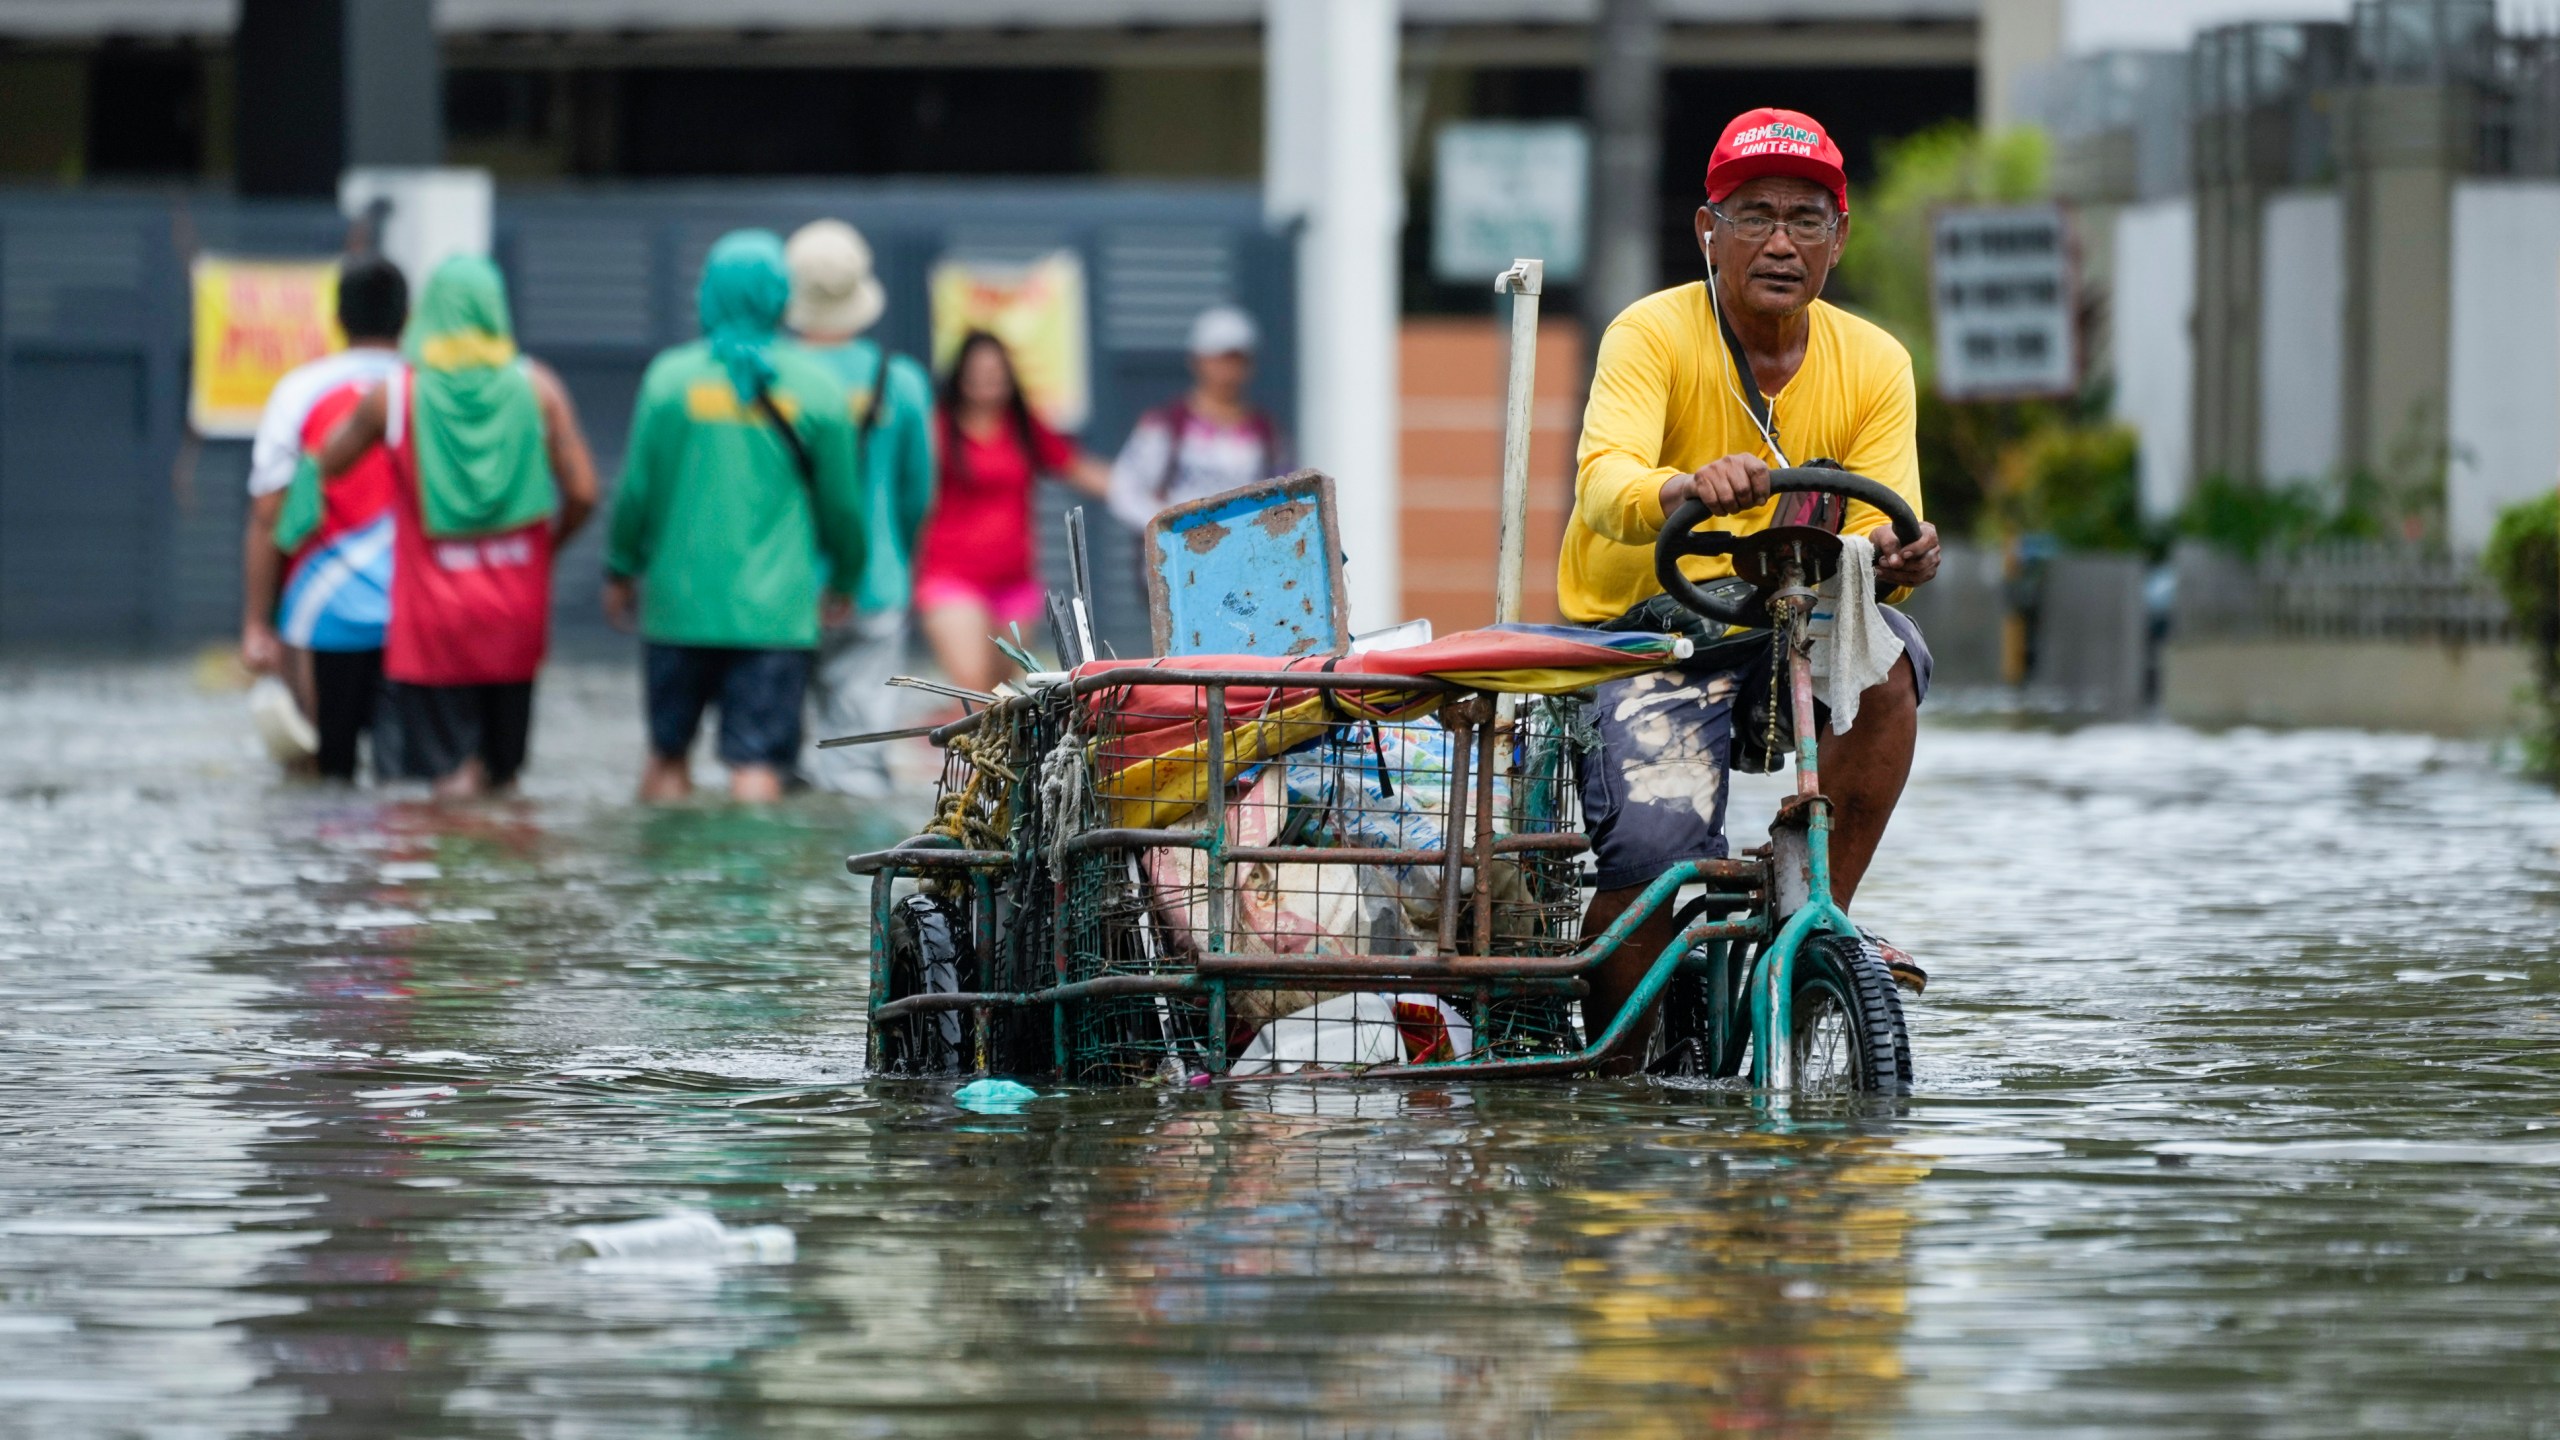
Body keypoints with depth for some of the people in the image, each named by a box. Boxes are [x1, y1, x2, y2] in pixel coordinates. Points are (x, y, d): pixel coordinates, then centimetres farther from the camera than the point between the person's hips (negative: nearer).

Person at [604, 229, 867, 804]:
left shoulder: (671, 377, -2)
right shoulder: (813, 388, -1)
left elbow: (638, 489, 0)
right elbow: (840, 500, 6)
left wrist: (620, 571, 15)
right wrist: (845, 578, 22)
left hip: (681, 600, 1)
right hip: (776, 607, -1)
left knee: (668, 753, 14)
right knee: (757, 768, -3)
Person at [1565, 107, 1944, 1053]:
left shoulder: (1873, 365, 1)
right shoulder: (1653, 335, -10)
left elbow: (1881, 533, -9)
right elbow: (1602, 486, -28)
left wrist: (1895, 555, -35)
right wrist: (1687, 488, -51)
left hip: (1792, 637, 3)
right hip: (1645, 637, -3)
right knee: (1654, 858, -26)